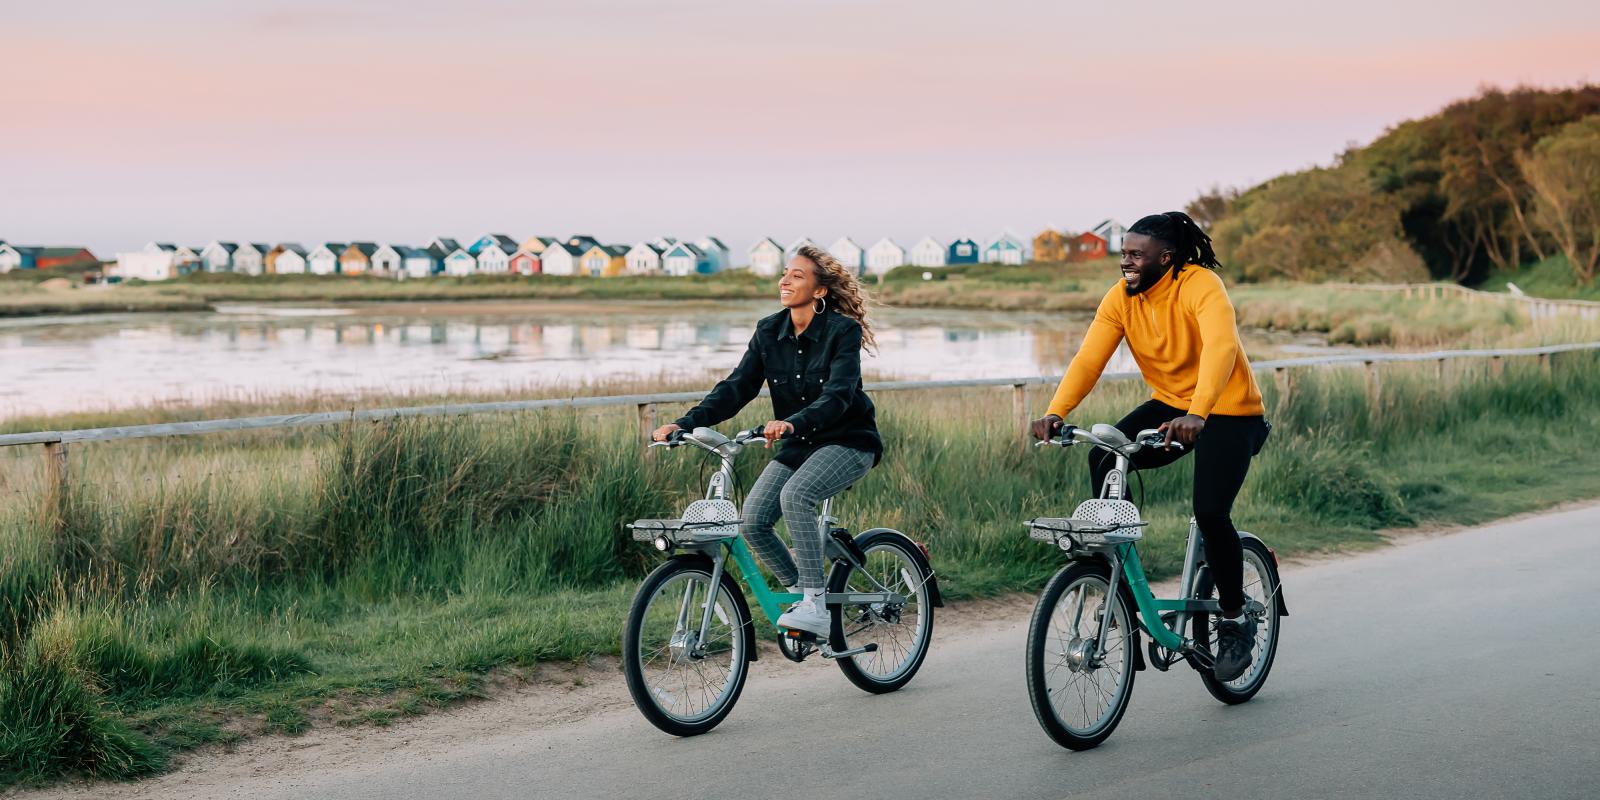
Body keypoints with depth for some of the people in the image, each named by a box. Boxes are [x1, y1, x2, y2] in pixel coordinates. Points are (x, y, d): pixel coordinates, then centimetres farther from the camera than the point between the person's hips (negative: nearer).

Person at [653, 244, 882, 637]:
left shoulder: (843, 331, -17)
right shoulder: (769, 332, 0)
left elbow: (837, 395, -28)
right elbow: (736, 387, -5)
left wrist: (792, 423, -46)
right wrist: (685, 424, -18)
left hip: (849, 441, -6)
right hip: (799, 444, 6)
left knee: (795, 496, -32)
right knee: (752, 521, -12)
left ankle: (815, 608, -25)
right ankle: (801, 594, 10)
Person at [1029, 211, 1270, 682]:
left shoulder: (1201, 287, -24)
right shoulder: (1120, 298, -6)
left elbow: (1220, 349, -40)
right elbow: (1089, 359, -15)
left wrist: (1196, 414, -55)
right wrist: (1055, 413, -31)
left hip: (1229, 413, -5)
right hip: (1169, 406, 6)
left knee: (1210, 511, -21)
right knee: (1103, 461, -20)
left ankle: (1235, 623, 2)